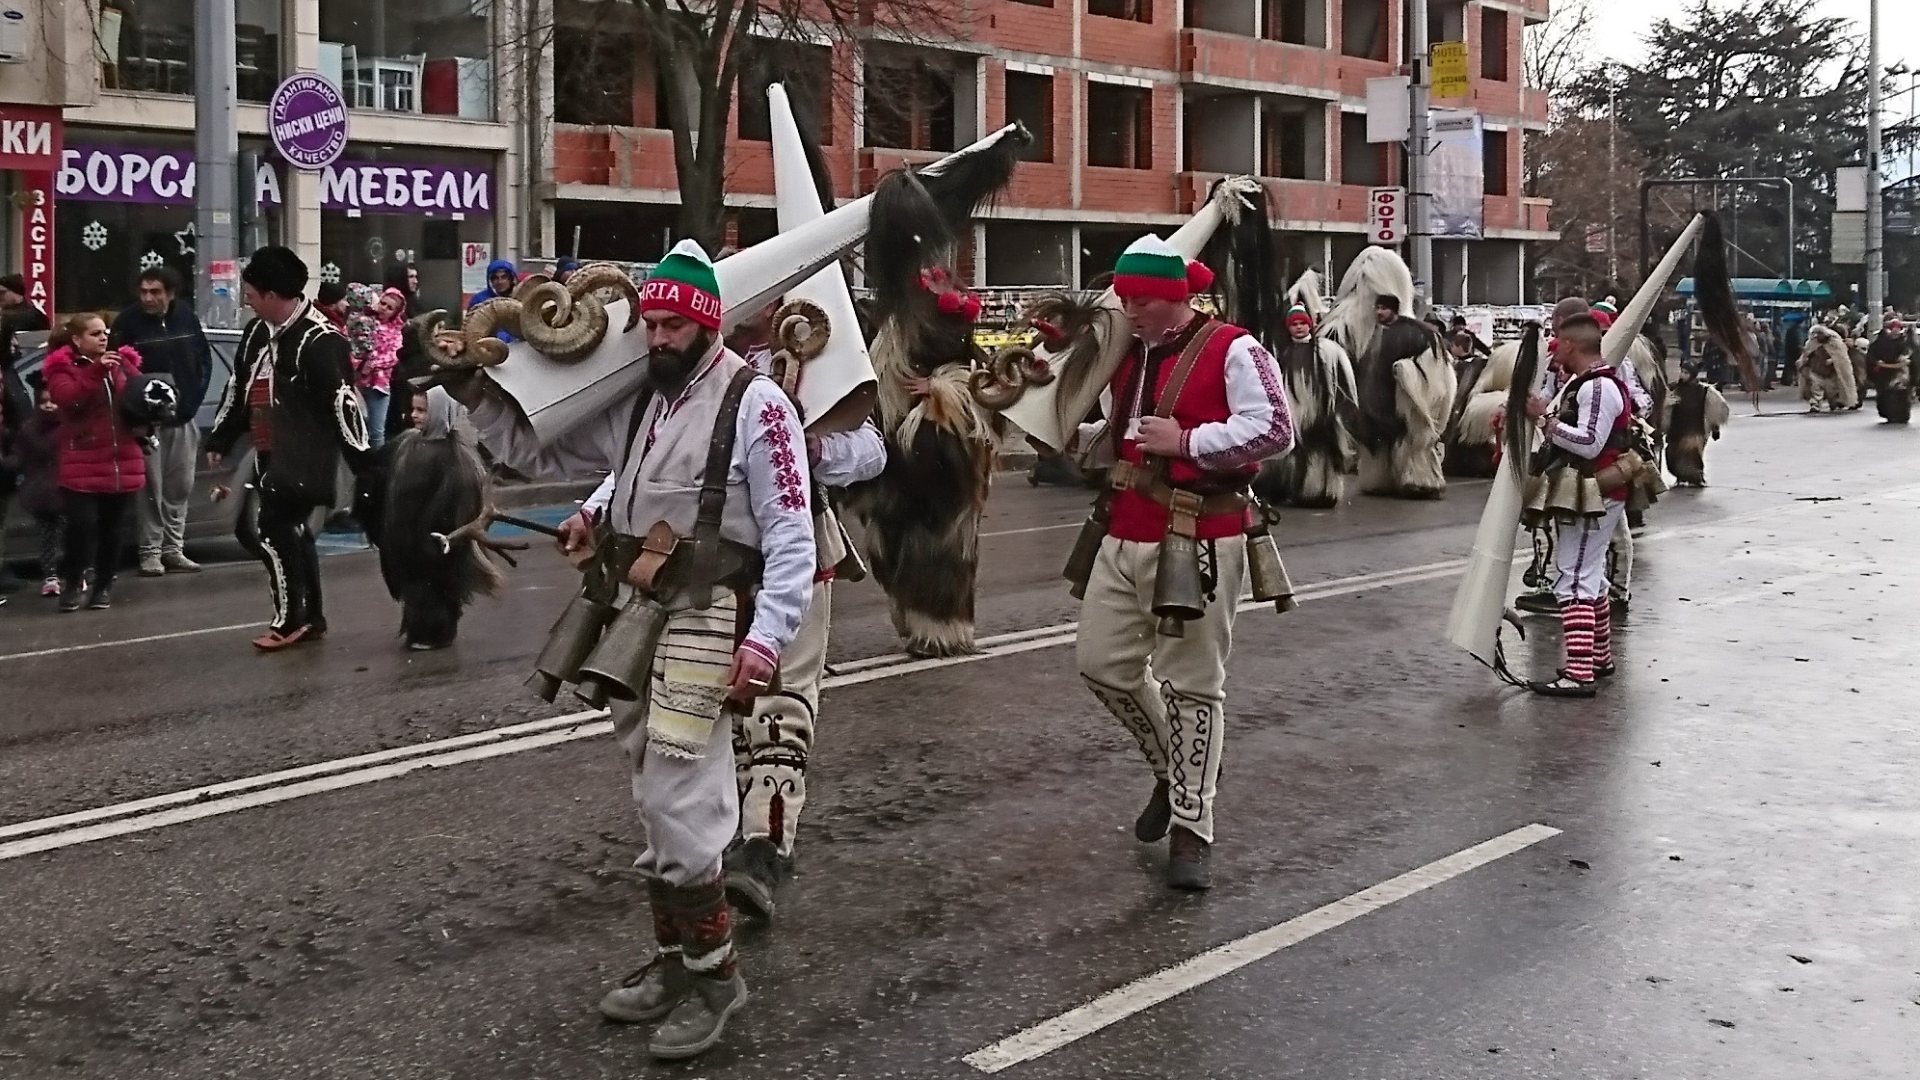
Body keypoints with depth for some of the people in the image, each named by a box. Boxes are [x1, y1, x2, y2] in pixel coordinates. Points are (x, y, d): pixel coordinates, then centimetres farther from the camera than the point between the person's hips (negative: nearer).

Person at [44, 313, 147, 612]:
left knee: (111, 528, 8)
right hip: (82, 465, -4)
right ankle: (75, 583, 5)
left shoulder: (122, 363, 12)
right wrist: (96, 371, -26)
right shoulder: (62, 367, 1)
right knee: (82, 524, -12)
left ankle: (104, 585, 19)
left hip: (122, 462, 4)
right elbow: (66, 398, -19)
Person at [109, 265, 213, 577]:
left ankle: (173, 549, 18)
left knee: (180, 485, 8)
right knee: (151, 486, -2)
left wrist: (192, 401, 2)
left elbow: (204, 360, 10)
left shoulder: (186, 316, 2)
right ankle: (150, 551, 6)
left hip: (182, 416, 4)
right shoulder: (128, 321, -9)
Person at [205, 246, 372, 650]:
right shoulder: (257, 332, 11)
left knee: (274, 530, -11)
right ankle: (310, 617, 21)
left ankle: (291, 618, 1)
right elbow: (238, 387, 22)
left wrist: (361, 459, -21)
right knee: (291, 529, 12)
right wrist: (219, 440, 25)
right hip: (268, 453, 9)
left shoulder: (319, 340, -17)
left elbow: (342, 400, -20)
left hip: (304, 457, -9)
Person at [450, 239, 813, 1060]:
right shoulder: (634, 402, 11)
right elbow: (538, 452, 19)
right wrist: (476, 396, 4)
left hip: (704, 623, -8)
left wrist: (768, 640, -19)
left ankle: (714, 976, 4)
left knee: (678, 806, -10)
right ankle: (674, 960, 27)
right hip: (633, 620, 8)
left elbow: (791, 536, -13)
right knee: (654, 801, 14)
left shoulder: (754, 404, -10)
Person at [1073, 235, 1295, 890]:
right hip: (1125, 539, 8)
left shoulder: (1231, 350, -10)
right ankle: (1172, 766, 32)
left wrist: (1188, 441, -20)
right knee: (1102, 662, 8)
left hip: (1199, 543, -8)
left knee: (1192, 685, -1)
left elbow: (1274, 431, -20)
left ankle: (1191, 830, 10)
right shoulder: (1128, 356, 15)